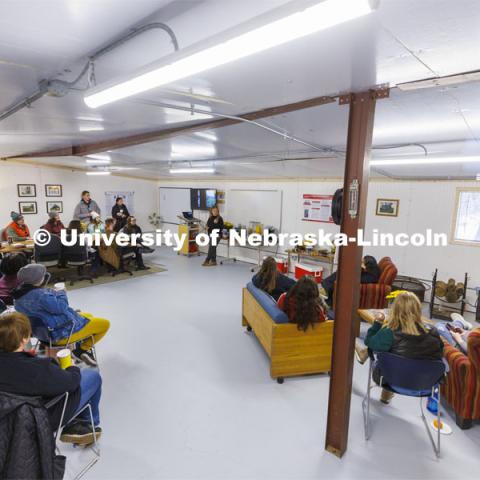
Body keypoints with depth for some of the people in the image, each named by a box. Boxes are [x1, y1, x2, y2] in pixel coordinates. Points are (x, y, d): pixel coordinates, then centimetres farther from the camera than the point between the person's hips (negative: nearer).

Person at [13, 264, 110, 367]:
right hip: (63, 332, -10)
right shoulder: (40, 295, -34)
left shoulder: (19, 295, -2)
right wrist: (62, 293, -10)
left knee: (89, 316, 29)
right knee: (105, 324, 0)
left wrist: (53, 292, -4)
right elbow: (60, 307, -26)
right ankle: (82, 349, 9)